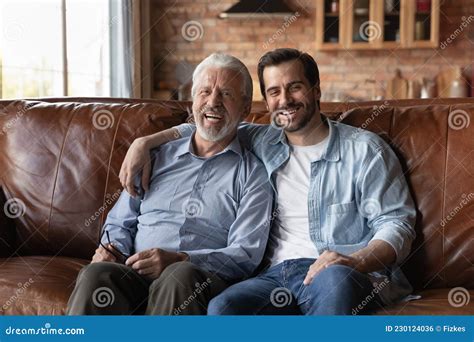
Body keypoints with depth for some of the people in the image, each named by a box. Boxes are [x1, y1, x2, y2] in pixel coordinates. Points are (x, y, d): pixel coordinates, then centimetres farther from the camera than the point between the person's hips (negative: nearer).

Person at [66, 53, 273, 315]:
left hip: (203, 280, -3)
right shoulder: (159, 157, 23)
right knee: (96, 275, -31)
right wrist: (112, 249, 1)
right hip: (137, 274, 3)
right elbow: (121, 222, 26)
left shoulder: (253, 174, 11)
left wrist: (179, 260, -16)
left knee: (180, 277, -39)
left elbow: (246, 254, -1)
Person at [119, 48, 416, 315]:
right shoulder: (262, 142, 22)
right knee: (222, 307, -31)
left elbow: (397, 223, 1)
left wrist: (355, 261, -19)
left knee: (335, 277, -41)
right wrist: (145, 143, 20)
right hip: (278, 273, 3)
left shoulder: (364, 149, 8)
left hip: (345, 276, -2)